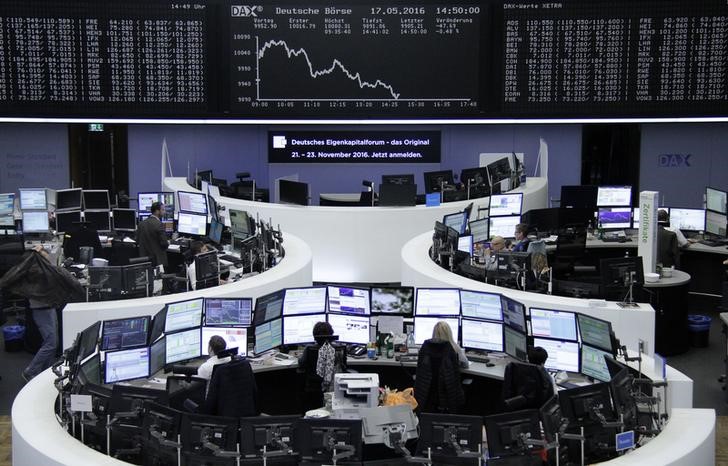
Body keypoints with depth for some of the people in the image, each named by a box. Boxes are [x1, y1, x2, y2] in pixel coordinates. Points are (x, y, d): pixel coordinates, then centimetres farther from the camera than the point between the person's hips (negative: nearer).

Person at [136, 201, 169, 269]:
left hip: (144, 259, 7)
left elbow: (138, 240, 10)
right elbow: (164, 243, -15)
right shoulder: (159, 224, -16)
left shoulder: (142, 223, 5)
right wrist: (168, 243, 6)